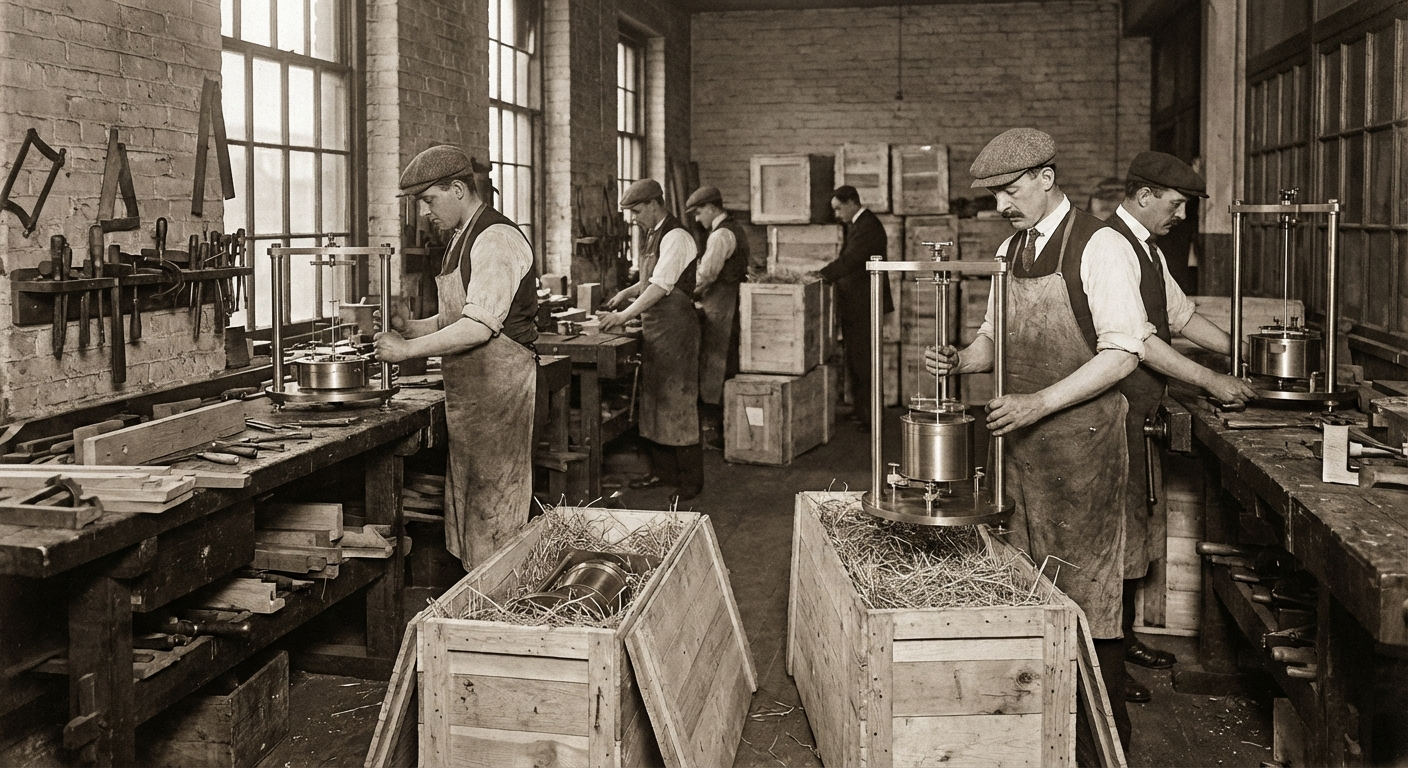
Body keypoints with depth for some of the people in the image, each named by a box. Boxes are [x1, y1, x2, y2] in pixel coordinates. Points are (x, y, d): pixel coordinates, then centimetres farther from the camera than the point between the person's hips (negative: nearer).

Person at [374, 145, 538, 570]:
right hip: (470, 390, 10)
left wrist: (408, 349, -18)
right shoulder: (463, 239, 17)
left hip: (498, 385, -10)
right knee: (468, 505, 12)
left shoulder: (496, 239, -14)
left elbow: (479, 326, -22)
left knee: (491, 511, -4)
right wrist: (409, 327, 5)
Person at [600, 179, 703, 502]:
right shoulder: (654, 236, 14)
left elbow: (661, 285, -22)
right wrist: (628, 292, 11)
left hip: (675, 327, -10)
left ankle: (691, 480, 2)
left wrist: (626, 315, -26)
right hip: (654, 328, 10)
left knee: (677, 401, -5)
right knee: (653, 398, 14)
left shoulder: (675, 237, -15)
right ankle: (662, 471, 24)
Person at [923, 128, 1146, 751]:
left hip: (1083, 438, -7)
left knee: (1088, 586, 1)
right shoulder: (1012, 250, 11)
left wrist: (1039, 402, -22)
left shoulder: (1098, 249, -11)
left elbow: (1122, 353, -16)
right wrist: (960, 362, -1)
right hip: (1021, 439, 7)